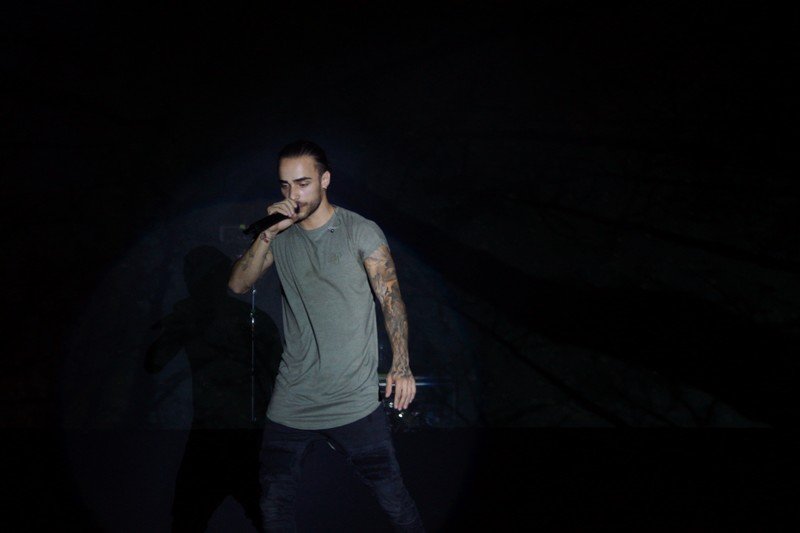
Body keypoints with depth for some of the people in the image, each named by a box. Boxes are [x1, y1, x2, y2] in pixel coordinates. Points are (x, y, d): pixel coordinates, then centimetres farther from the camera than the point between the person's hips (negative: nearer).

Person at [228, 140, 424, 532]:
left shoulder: (362, 233, -3)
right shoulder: (279, 237, 8)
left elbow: (391, 298, -8)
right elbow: (238, 285, 0)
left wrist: (401, 366, -19)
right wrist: (267, 234, -12)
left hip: (354, 402, -4)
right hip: (291, 401, 4)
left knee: (392, 495, -2)